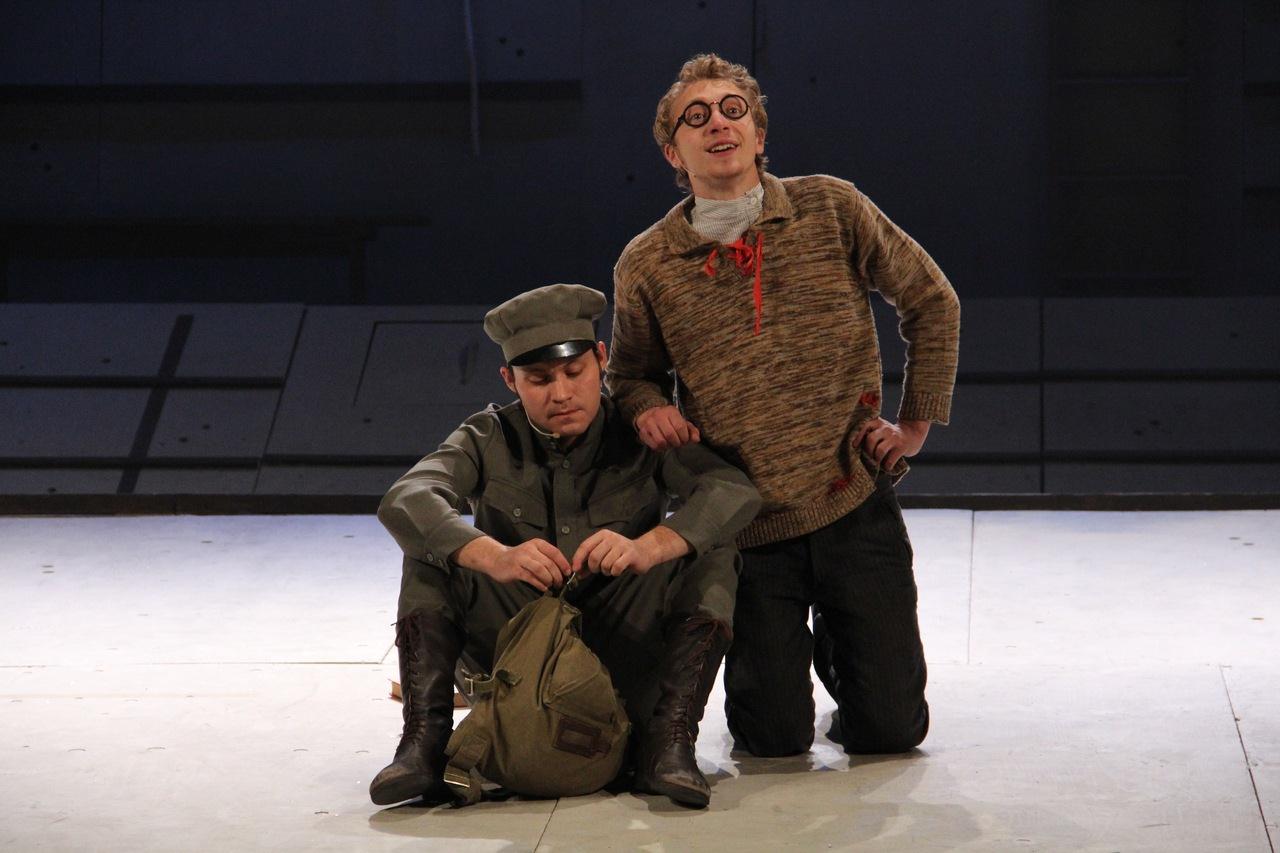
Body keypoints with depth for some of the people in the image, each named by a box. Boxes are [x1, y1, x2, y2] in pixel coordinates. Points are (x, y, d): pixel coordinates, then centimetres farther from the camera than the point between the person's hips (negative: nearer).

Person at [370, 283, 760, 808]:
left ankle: (668, 742, -32)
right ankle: (424, 737, -26)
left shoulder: (640, 437, -4)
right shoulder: (489, 440, -2)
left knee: (709, 549, -20)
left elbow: (735, 490, -21)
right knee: (433, 544, -16)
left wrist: (648, 547, -40)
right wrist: (497, 558, -41)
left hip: (622, 651, -1)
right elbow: (404, 501, -22)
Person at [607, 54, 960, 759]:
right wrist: (648, 407, -8)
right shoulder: (646, 265, 0)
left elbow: (931, 302, 10)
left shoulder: (831, 209, 0)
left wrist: (917, 423, 5)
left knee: (889, 728, 2)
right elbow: (630, 374, 15)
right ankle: (780, 650, 35)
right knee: (775, 739, 0)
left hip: (854, 505, 0)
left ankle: (834, 645, 36)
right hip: (745, 523, 0)